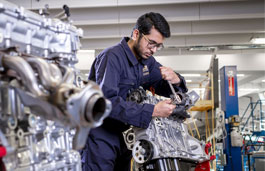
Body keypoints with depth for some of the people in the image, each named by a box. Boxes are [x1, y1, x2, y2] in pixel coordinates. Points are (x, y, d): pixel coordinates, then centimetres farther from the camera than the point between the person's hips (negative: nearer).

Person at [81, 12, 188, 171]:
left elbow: (168, 90, 13)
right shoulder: (111, 57, -18)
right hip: (100, 135, -8)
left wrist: (175, 80, -13)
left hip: (124, 134, 8)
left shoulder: (147, 61, 8)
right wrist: (152, 111, -35)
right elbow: (107, 101, -31)